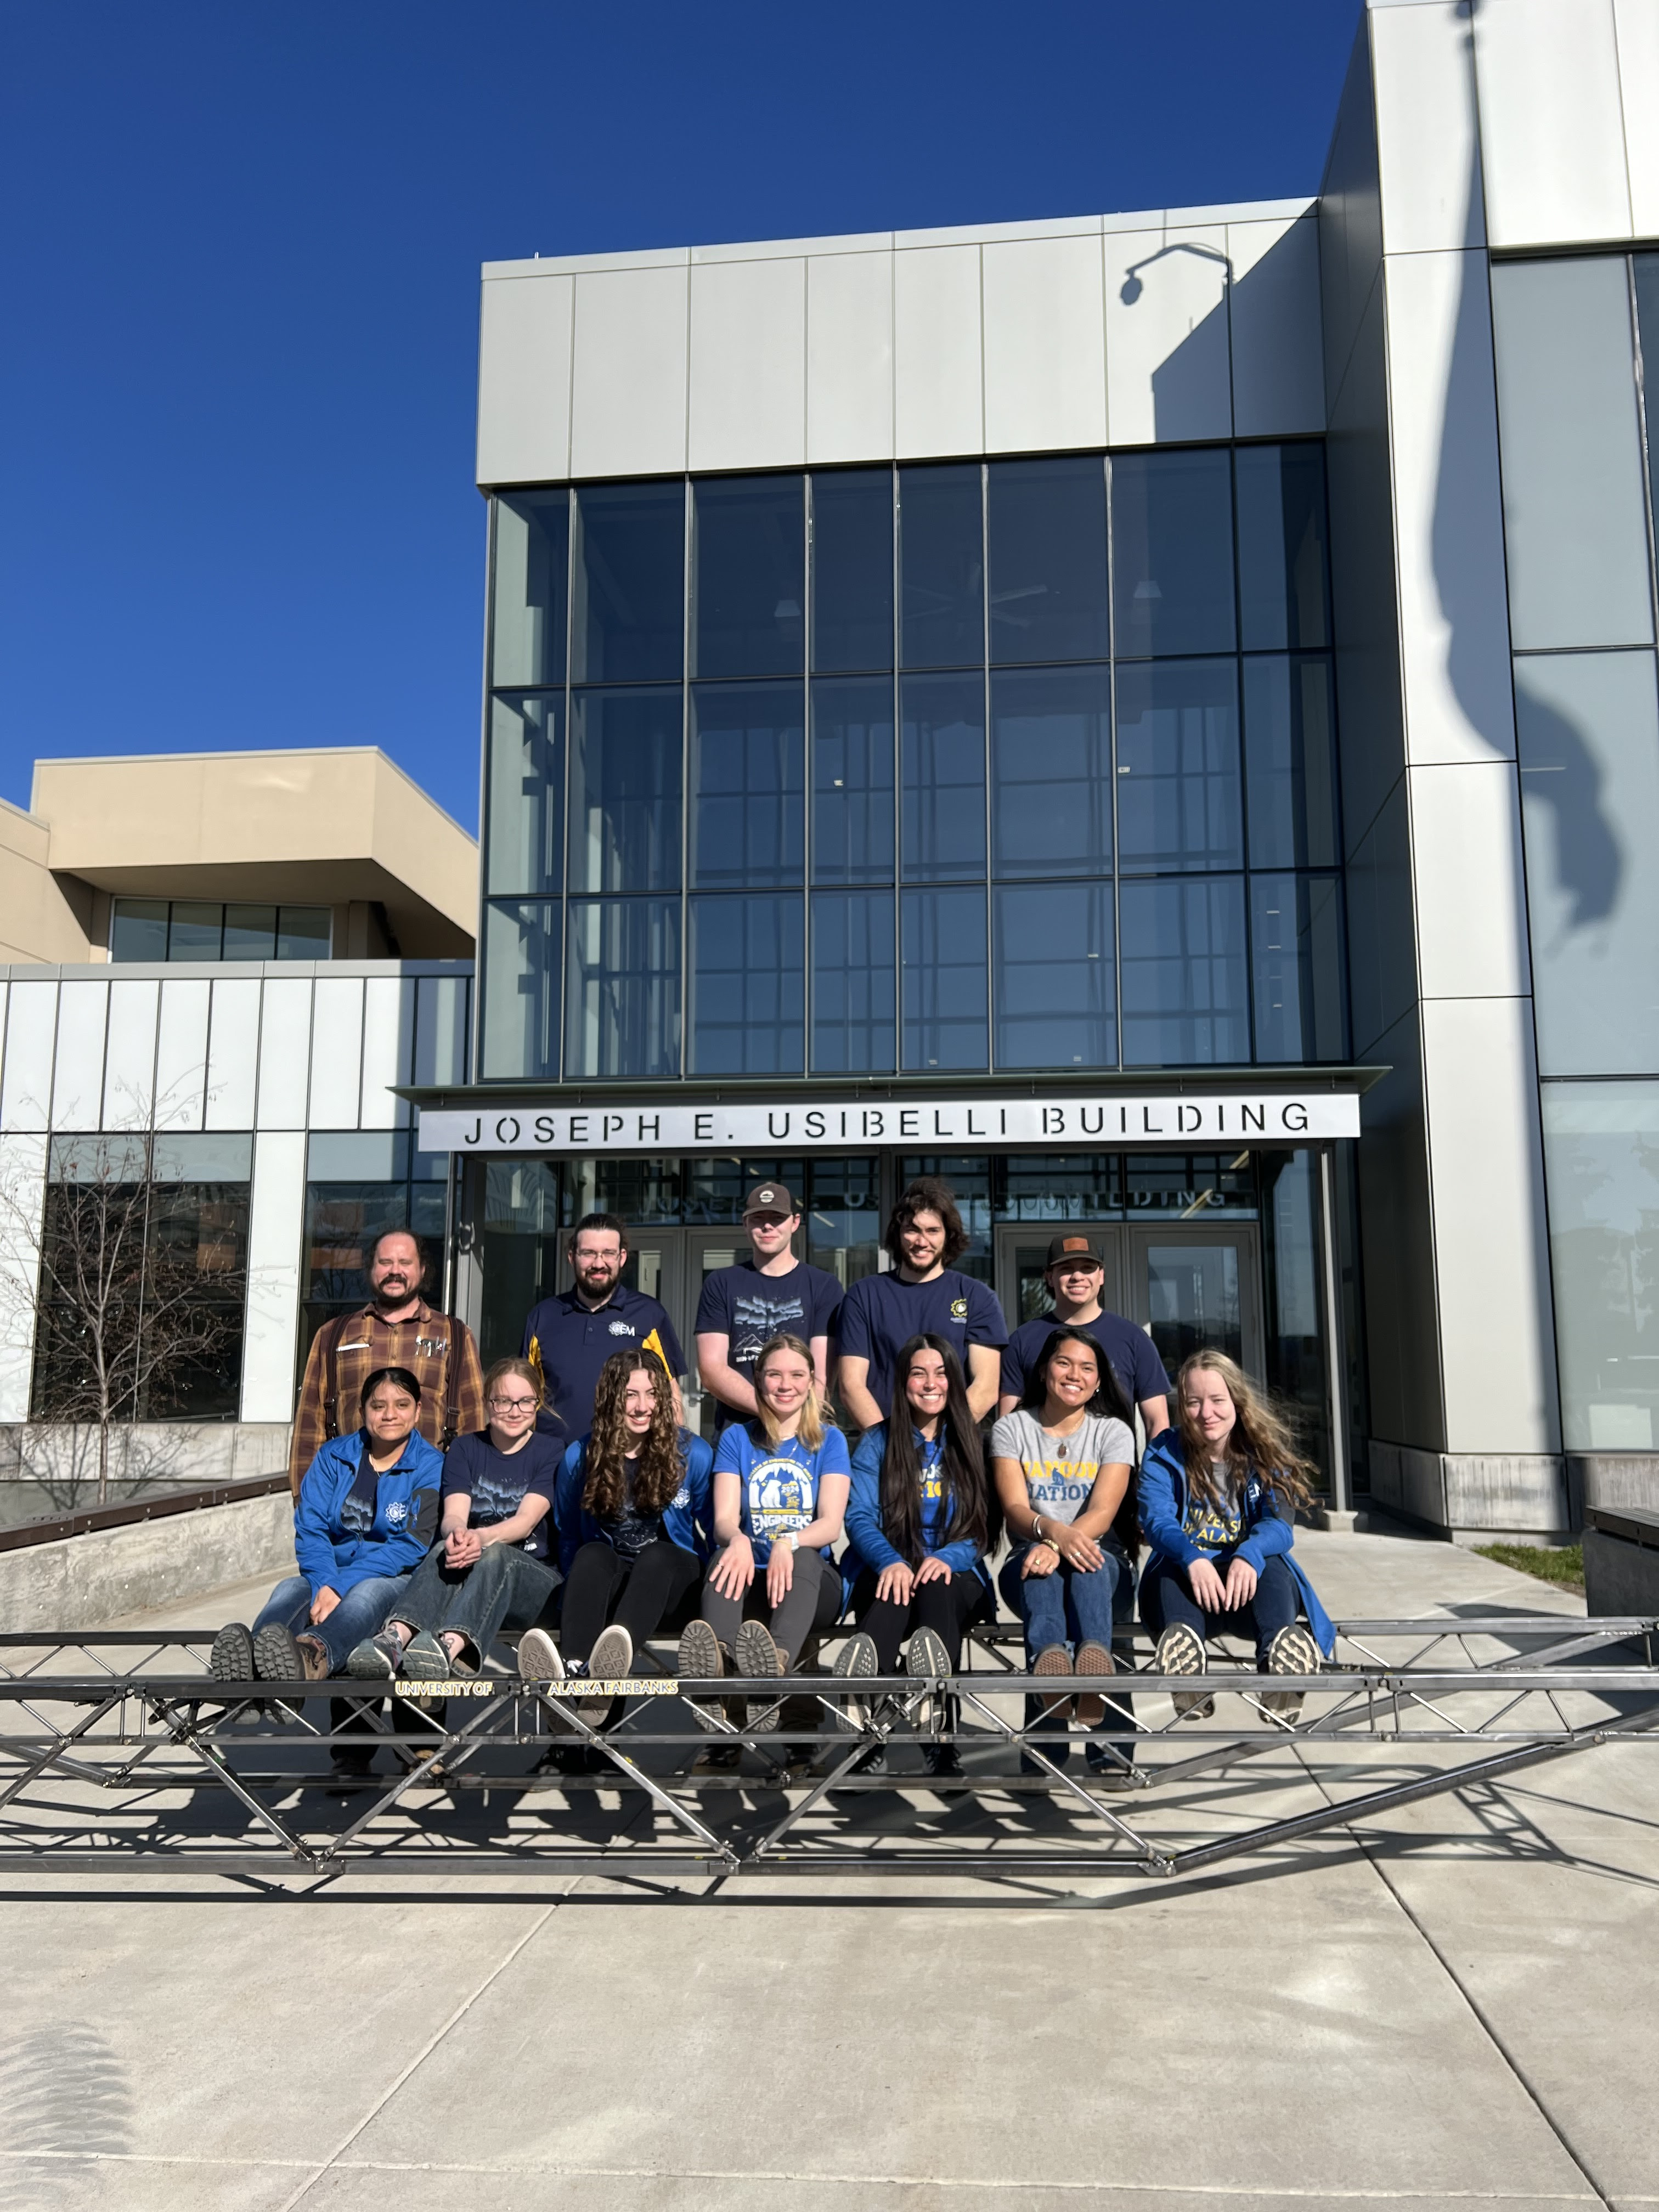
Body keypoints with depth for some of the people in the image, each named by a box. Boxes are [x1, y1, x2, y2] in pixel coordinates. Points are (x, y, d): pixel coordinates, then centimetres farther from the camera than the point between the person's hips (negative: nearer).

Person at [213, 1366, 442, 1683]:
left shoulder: (431, 1466, 0)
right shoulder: (333, 1456, 12)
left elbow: (412, 1545, -10)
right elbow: (309, 1529, 0)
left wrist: (341, 1586, -21)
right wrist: (325, 1584, -20)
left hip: (395, 1580, -3)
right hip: (328, 1574, 3)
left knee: (367, 1592, -36)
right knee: (290, 1589, -29)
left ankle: (313, 1655, -70)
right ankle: (246, 1659, -62)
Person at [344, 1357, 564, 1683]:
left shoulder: (550, 1454, 4)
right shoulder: (464, 1449, 11)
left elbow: (526, 1520, -12)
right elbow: (452, 1515, -6)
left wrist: (482, 1538, -35)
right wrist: (458, 1532, -33)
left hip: (533, 1576, -2)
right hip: (467, 1571, 2)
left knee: (494, 1555, -37)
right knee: (446, 1549, -33)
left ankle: (450, 1646, -66)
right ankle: (394, 1638, -61)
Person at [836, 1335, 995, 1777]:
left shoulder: (971, 1444, 12)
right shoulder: (876, 1443, 10)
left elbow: (983, 1529, 5)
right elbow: (860, 1518, -2)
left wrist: (947, 1558, -18)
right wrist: (890, 1561, -24)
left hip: (955, 1578, 0)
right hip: (887, 1572, 0)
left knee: (934, 1585, -36)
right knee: (898, 1587, -36)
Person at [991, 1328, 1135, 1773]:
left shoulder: (1113, 1431, 8)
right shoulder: (1012, 1428, 7)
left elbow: (1103, 1513, -8)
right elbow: (1015, 1510, -8)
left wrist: (1058, 1546, -29)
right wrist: (1054, 1529, -32)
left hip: (1097, 1557, 0)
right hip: (1029, 1559, 0)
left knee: (1084, 1561, -37)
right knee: (1040, 1568, -37)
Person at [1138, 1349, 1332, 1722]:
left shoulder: (1267, 1454, 6)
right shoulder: (1164, 1456, 5)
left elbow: (1281, 1523, -9)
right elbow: (1156, 1522, -12)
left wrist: (1249, 1555, -34)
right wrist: (1193, 1558, -36)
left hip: (1248, 1586, 0)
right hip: (1188, 1587, 0)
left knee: (1270, 1562, -32)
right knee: (1172, 1563, -33)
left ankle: (1280, 1653, -62)